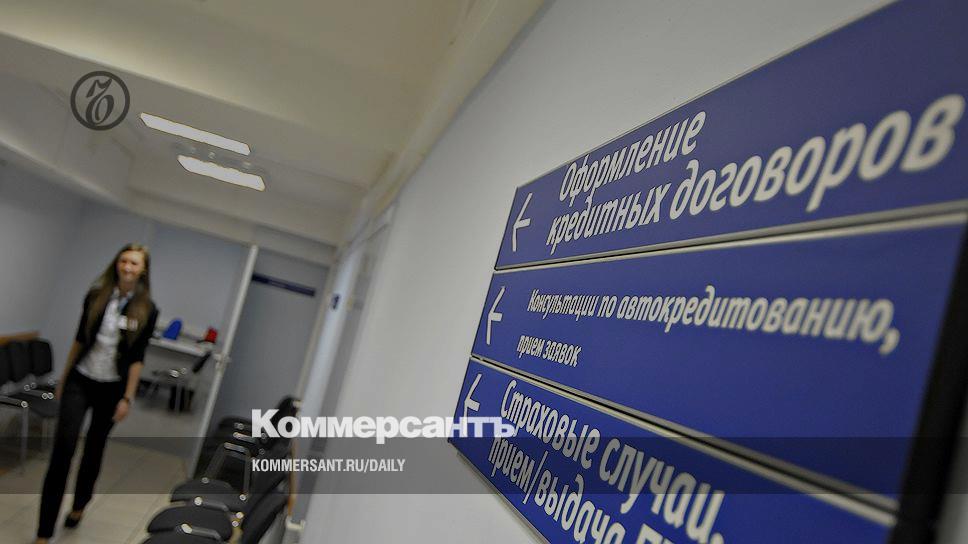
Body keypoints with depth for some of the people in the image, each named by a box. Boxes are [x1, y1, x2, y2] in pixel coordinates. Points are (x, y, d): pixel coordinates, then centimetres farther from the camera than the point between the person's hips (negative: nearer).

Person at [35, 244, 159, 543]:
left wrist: (127, 398, -6)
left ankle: (79, 506, 36)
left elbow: (137, 358, -6)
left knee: (94, 450, 13)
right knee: (63, 449, -7)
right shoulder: (96, 296, -2)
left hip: (111, 388, 0)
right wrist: (63, 377, 11)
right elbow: (80, 339, 7)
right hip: (80, 381, 1)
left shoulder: (146, 310, -7)